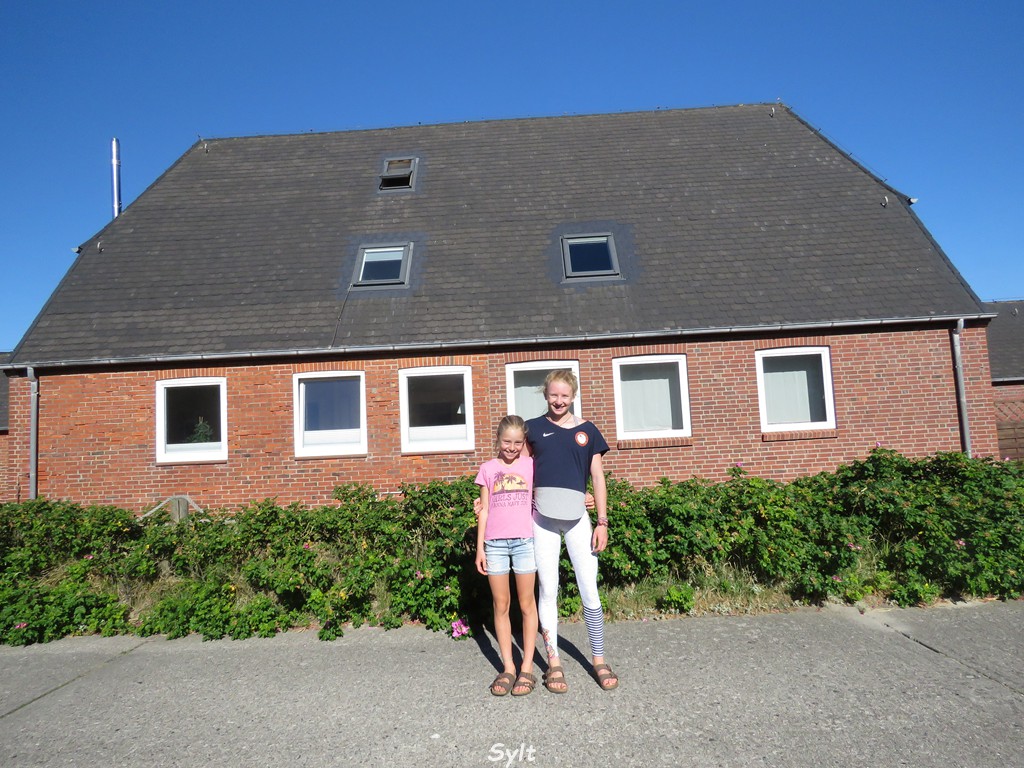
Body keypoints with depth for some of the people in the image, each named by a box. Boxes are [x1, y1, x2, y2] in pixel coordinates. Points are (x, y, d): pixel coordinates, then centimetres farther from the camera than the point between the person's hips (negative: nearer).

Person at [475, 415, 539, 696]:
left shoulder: (531, 465, 4)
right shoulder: (488, 468, 6)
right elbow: (484, 510, 7)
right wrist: (480, 547, 4)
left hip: (525, 541, -1)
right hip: (495, 543, 1)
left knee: (527, 604, 5)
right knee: (501, 606, 7)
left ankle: (527, 667, 15)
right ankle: (508, 667, 17)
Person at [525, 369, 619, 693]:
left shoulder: (587, 430, 6)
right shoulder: (534, 428, 4)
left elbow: (598, 478, 6)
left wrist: (602, 521, 2)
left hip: (577, 518, 0)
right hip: (543, 518, 0)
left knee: (590, 589, 4)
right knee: (548, 589, 6)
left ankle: (599, 661, 19)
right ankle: (553, 663, 17)